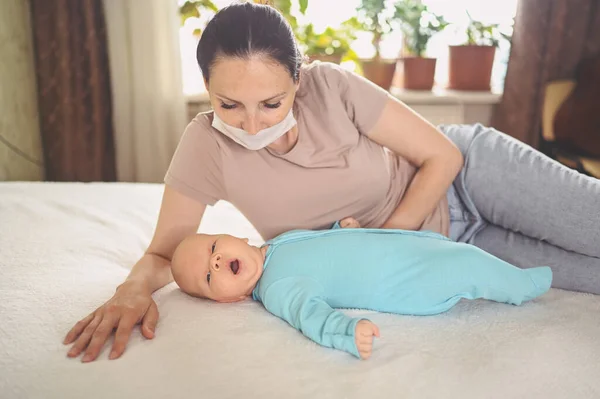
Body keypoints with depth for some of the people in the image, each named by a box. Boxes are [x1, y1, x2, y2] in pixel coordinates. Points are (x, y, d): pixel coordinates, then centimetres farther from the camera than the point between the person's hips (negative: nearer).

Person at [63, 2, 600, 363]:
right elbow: (164, 253, -13)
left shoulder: (331, 86, -26)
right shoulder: (206, 146, -21)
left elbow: (442, 156, -15)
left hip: (465, 174, -1)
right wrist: (135, 288, -36)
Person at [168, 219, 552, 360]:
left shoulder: (284, 240, 6)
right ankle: (524, 284, 15)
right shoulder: (277, 290, -19)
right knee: (466, 266, -14)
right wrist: (348, 331, -55)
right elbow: (309, 312, -39)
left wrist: (343, 224, 6)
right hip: (415, 289, -8)